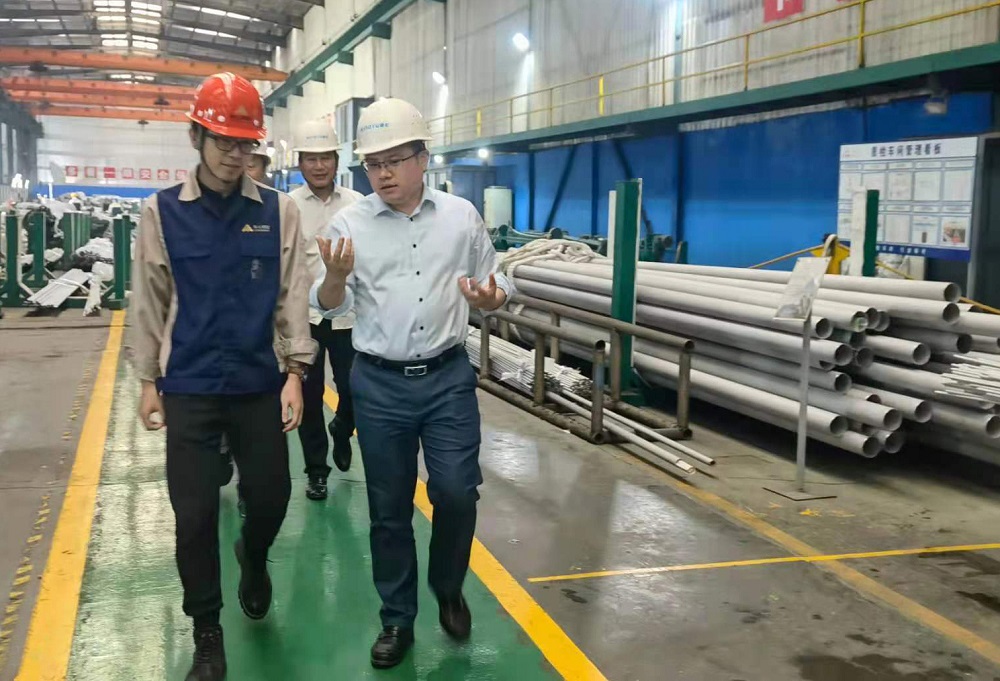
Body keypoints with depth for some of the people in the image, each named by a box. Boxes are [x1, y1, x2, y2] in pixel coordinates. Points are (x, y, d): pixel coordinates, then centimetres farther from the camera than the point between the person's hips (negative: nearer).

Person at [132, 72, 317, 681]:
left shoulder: (279, 211, -1)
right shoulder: (162, 212, -1)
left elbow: (294, 295, 0)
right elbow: (149, 302, 4)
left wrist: (294, 373, -6)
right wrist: (149, 382, 5)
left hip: (260, 384, 1)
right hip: (189, 388, 0)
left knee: (271, 495, 8)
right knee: (195, 514, 3)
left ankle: (253, 557, 45)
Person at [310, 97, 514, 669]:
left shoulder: (462, 216, 1)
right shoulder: (350, 224, -2)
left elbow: (495, 285, 8)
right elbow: (329, 307, -4)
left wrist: (489, 298, -16)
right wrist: (336, 277, -26)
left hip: (449, 377, 0)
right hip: (380, 385, 0)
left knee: (457, 493, -2)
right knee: (389, 509, 9)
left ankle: (449, 589, 27)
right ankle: (398, 619, 25)